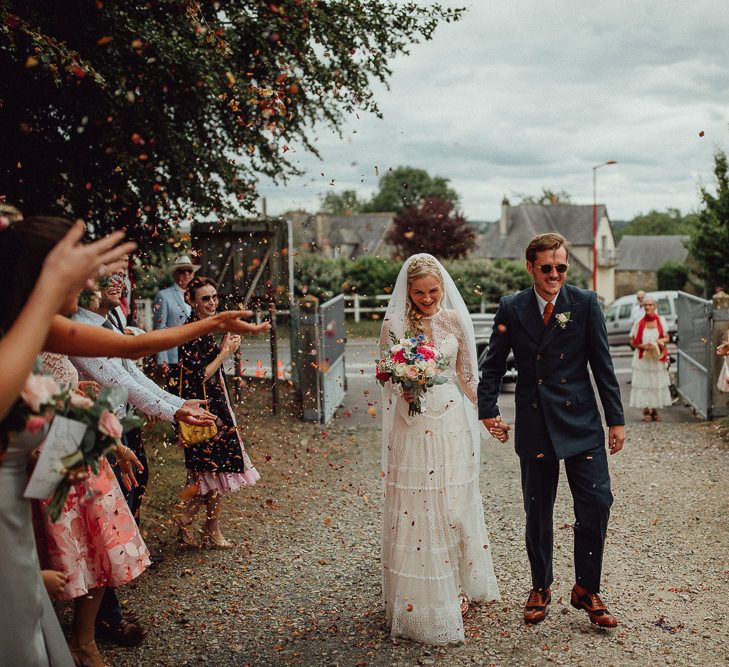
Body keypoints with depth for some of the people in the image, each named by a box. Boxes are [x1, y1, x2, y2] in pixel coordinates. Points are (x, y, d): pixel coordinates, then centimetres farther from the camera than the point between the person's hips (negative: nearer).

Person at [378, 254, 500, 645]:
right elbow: (387, 379, 2)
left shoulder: (455, 320, 3)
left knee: (455, 503, 11)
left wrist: (482, 412, 11)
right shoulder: (394, 325, -3)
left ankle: (459, 587, 28)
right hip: (412, 426, -2)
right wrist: (405, 385, -18)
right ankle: (423, 599, 14)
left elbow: (467, 374, 11)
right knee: (416, 508, 1)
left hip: (452, 424, 2)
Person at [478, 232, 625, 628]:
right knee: (537, 512, 10)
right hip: (534, 425, 1)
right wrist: (488, 410, -6)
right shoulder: (511, 309, 1)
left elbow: (603, 365, 0)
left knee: (596, 503, -3)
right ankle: (540, 589, 28)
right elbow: (493, 365, 6)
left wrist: (616, 419, 0)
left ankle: (586, 590, 17)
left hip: (581, 422, 0)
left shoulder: (586, 304, -1)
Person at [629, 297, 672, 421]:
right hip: (642, 359, -2)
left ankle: (654, 410, 18)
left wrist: (661, 341, -12)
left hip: (658, 359, 2)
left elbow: (667, 338, 10)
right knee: (644, 385, -4)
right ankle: (646, 411, 8)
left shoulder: (661, 321, 3)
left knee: (657, 384, 4)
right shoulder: (639, 323, -3)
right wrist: (643, 346, -16)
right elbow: (633, 342, 1)